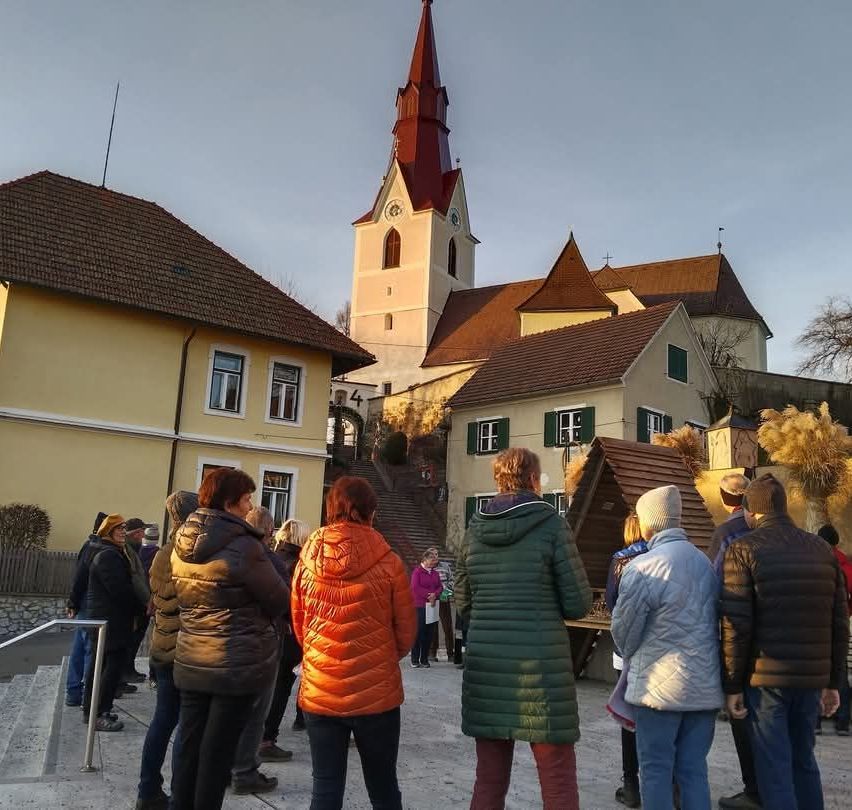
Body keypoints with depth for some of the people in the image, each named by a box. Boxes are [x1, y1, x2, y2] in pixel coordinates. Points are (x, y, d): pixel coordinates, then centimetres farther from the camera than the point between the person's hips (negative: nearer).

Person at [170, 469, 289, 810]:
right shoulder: (242, 546, -19)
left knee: (189, 745, 14)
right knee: (218, 750, 5)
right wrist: (256, 617, 10)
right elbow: (280, 600, -9)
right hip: (237, 663, -6)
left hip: (191, 660, 7)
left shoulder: (182, 545, 3)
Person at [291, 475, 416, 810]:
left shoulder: (306, 562, -4)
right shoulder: (388, 563, -11)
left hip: (319, 692, 2)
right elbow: (406, 633, -1)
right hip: (376, 694, -2)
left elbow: (298, 627, 9)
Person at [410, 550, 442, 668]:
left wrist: (434, 595, -11)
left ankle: (425, 659, 13)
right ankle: (415, 660, 6)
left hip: (432, 606, 5)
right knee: (418, 632, -2)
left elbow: (440, 587, 9)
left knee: (429, 633, 5)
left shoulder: (435, 573, 15)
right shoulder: (417, 571, -3)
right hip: (420, 606, -5)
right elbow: (415, 587, -12)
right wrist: (429, 594, -15)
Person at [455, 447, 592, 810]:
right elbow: (579, 604, -6)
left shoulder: (475, 529, 5)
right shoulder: (550, 523, -8)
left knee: (489, 780, 14)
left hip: (485, 665, 5)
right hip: (541, 667, -4)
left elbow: (463, 604, 11)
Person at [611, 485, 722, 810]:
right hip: (705, 686, 6)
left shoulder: (642, 567, -16)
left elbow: (624, 628, -7)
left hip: (661, 685, -6)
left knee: (656, 770, 6)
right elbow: (716, 622, 12)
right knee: (694, 770, 13)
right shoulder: (706, 563, 5)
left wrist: (631, 658, 13)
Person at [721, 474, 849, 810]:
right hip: (812, 678, 5)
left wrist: (732, 685, -5)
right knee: (804, 760, 20)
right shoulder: (822, 550, 9)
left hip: (766, 677, -5)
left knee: (774, 768, 3)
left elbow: (736, 625, -11)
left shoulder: (743, 549, -6)